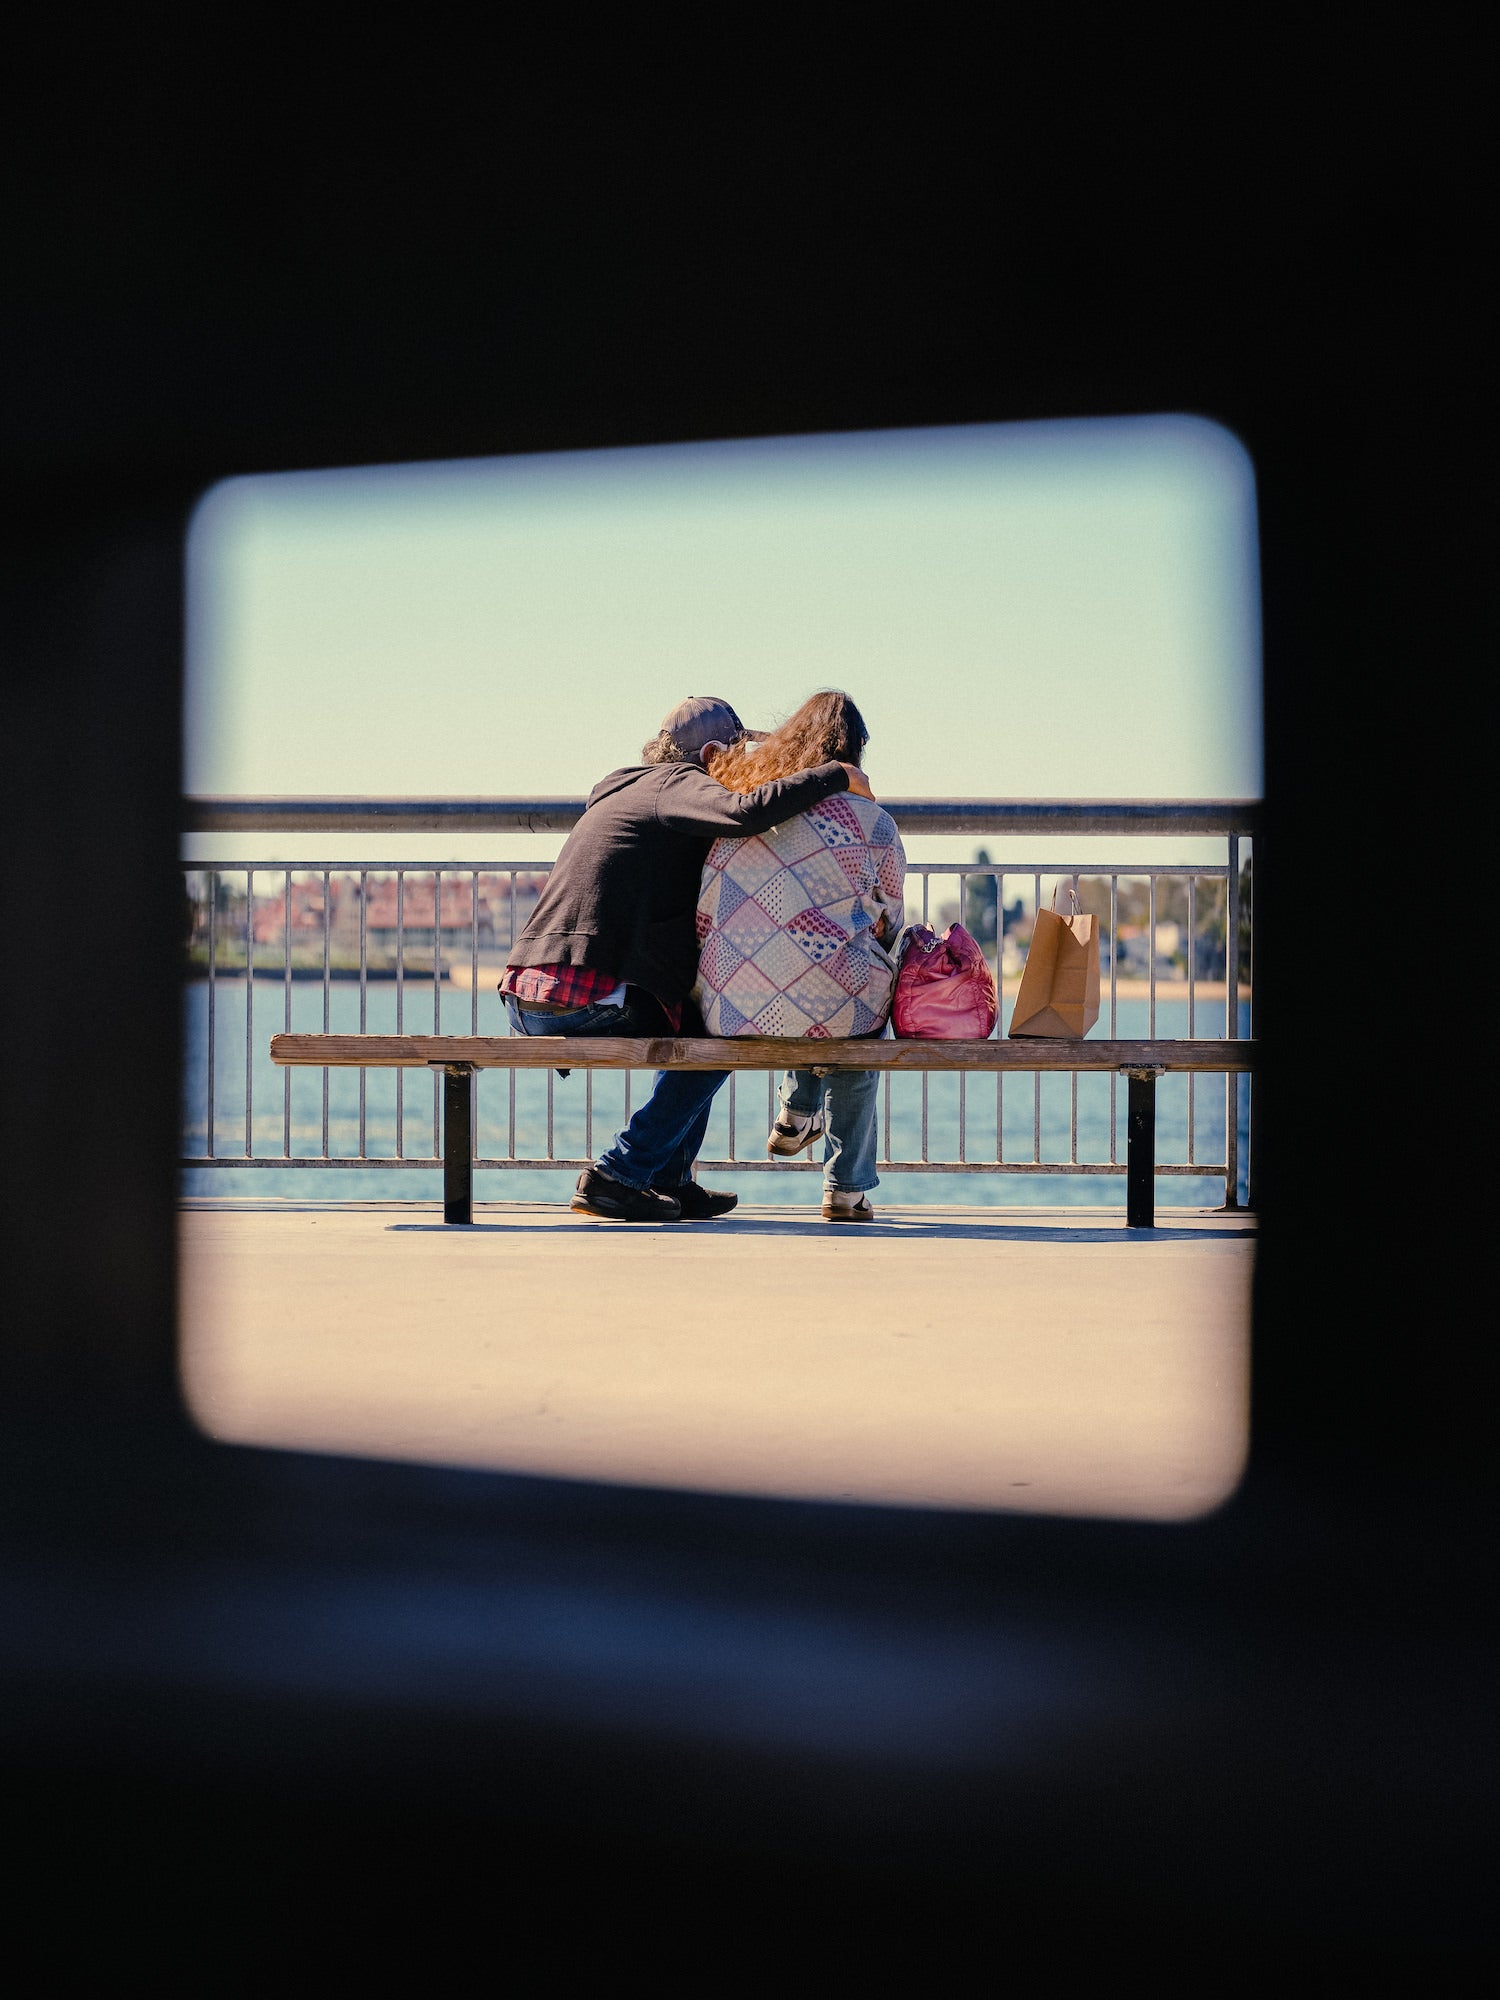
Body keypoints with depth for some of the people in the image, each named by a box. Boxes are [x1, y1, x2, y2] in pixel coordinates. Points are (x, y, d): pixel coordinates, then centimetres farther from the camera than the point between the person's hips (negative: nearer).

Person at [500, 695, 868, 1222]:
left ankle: (669, 1184, 26)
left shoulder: (622, 790, 28)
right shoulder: (680, 784, -1)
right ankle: (618, 1176, 6)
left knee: (694, 1022, 27)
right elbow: (746, 813, -24)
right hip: (591, 1000, -9)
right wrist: (836, 774, -10)